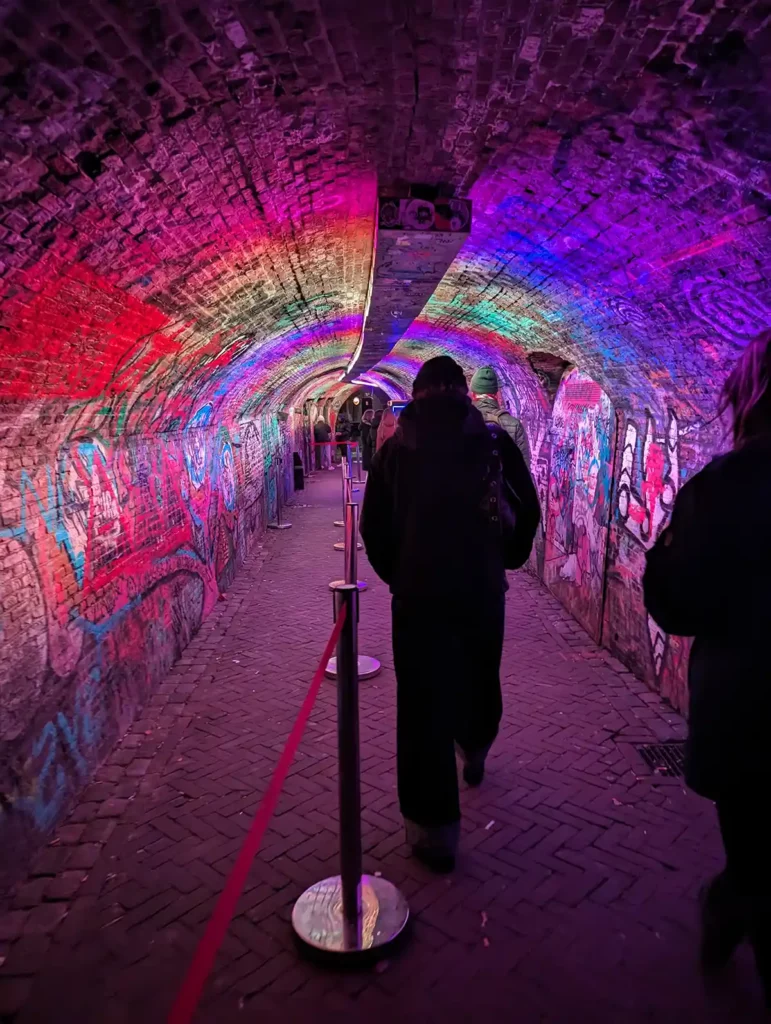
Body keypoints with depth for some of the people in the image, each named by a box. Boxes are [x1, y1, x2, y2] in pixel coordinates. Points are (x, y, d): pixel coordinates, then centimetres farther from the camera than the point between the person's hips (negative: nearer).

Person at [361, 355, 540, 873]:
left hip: (417, 593, -1)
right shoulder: (495, 441, -1)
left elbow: (373, 526, -1)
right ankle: (474, 755, 53)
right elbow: (529, 509, -2)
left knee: (423, 706, 6)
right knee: (480, 681, 25)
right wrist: (507, 561, 11)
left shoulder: (394, 449, 0)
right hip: (483, 589, 2)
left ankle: (436, 830, 13)